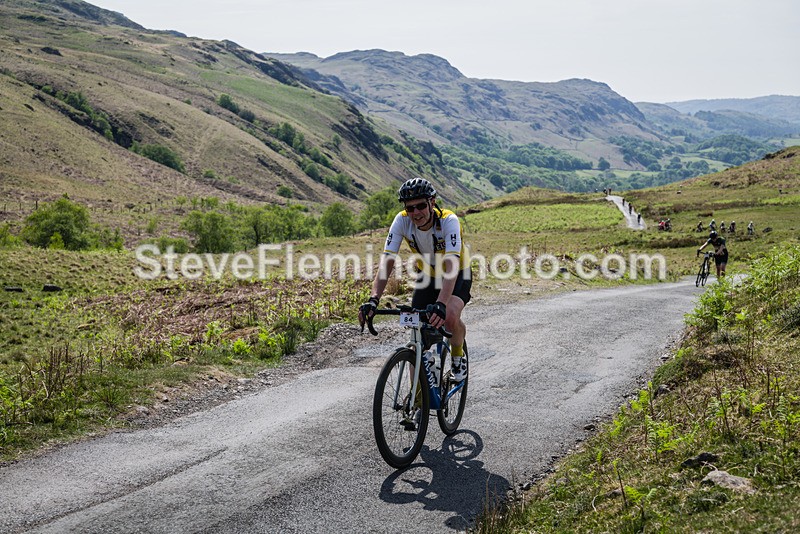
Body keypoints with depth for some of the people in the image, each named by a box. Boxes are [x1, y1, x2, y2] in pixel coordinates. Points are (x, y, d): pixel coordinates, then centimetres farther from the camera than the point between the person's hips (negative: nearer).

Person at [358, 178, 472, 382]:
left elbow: (451, 265, -44)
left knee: (449, 318, -31)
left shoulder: (448, 221, -32)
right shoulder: (402, 221, -23)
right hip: (427, 276, 3)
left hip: (457, 275, -3)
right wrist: (373, 299, -43)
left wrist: (441, 304, -58)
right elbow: (387, 261, -28)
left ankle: (458, 355, 2)